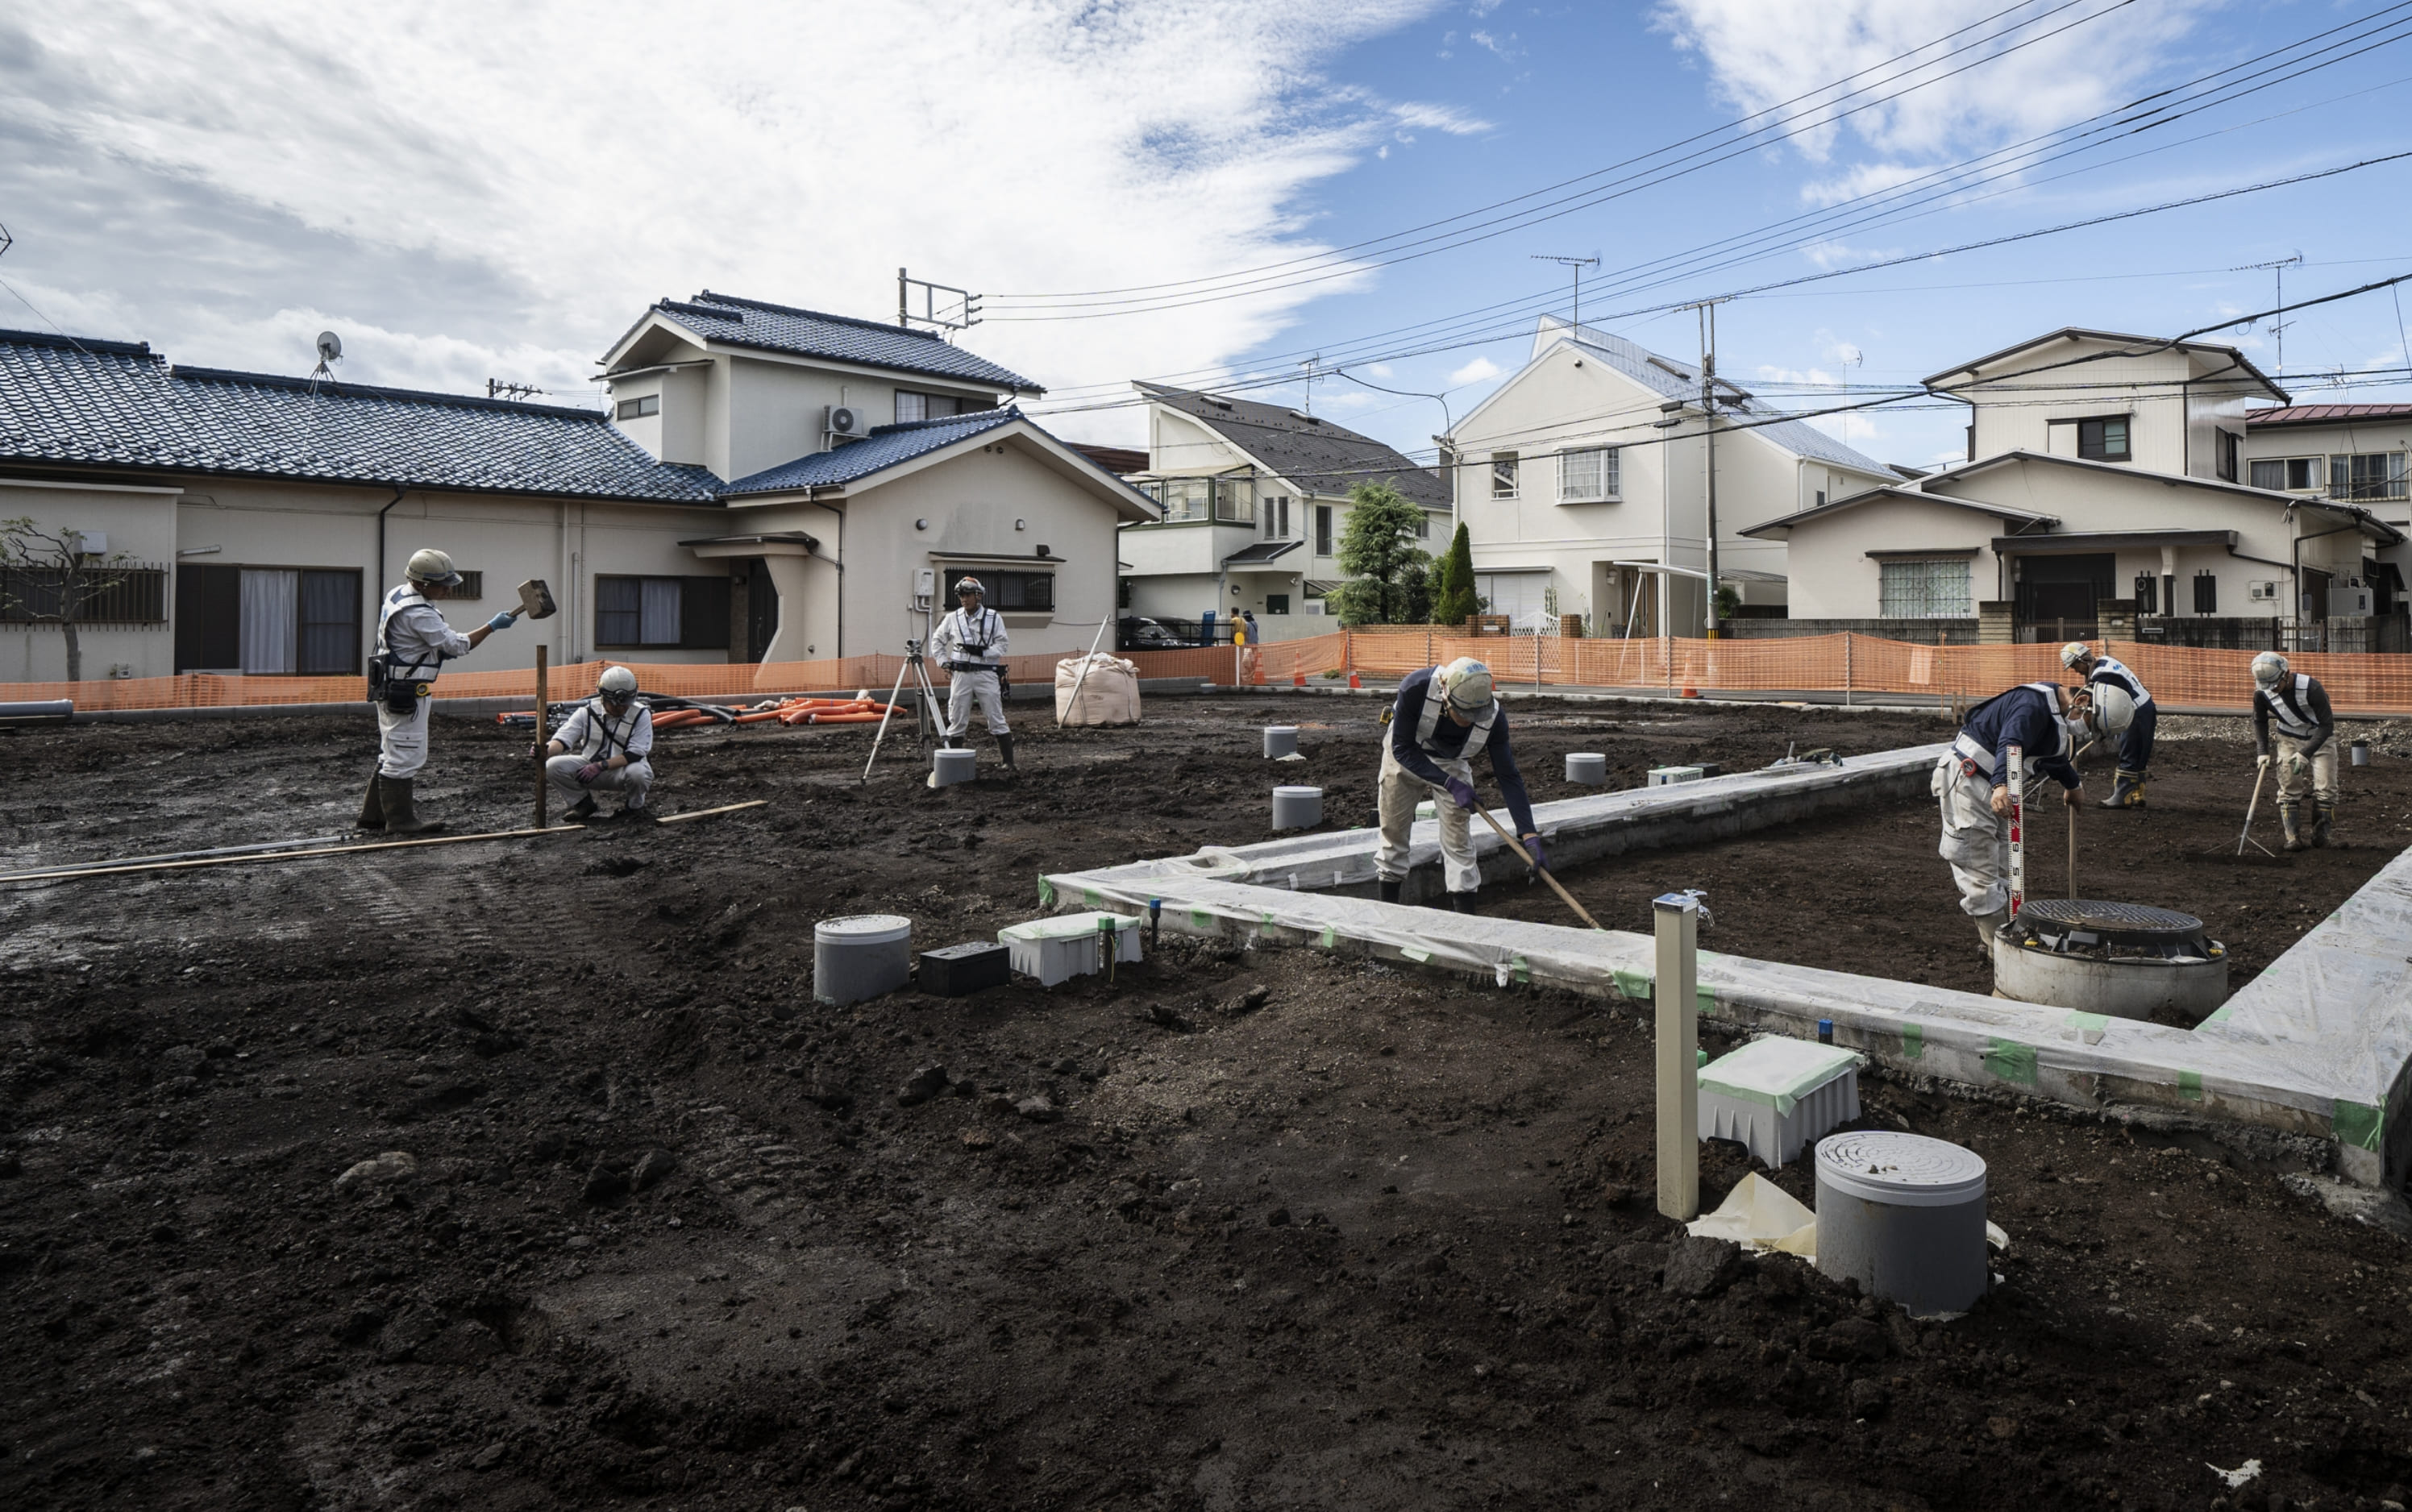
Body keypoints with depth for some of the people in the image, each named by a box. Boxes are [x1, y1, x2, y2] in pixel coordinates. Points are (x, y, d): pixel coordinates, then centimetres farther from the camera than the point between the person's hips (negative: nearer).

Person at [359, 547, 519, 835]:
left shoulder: (396, 595, 9)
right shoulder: (418, 613, -23)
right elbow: (458, 645, -20)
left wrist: (438, 651, 11)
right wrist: (493, 625, -12)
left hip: (390, 689, 11)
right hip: (405, 693, -11)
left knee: (392, 754, 18)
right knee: (404, 756, -4)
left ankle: (373, 814, 26)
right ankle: (400, 820, 2)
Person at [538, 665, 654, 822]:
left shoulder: (641, 715, -12)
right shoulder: (588, 711, -5)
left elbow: (635, 754, -19)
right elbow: (564, 737, -11)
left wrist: (601, 766, -29)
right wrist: (547, 750, -35)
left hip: (624, 768, -3)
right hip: (591, 766, 3)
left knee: (638, 773, -39)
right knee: (552, 766, -19)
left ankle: (634, 807, -3)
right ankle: (585, 802, 5)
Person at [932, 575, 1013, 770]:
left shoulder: (993, 618, 0)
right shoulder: (953, 618, 6)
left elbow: (1001, 646, -3)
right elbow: (937, 641, 17)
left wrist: (982, 651, -17)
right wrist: (944, 662, 6)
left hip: (986, 674, -2)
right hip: (960, 674, 2)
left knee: (997, 720, -2)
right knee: (957, 721, 5)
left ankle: (1009, 762, 2)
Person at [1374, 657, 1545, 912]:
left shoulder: (1494, 717, -31)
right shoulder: (1416, 688, -38)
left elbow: (1508, 776, -21)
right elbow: (1402, 749, -27)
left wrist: (1530, 835, -26)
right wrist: (1450, 784, -33)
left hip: (1451, 764, 1)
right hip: (1404, 757, -1)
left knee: (1458, 839, -7)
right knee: (1393, 831, 6)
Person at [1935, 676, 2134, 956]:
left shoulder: (2057, 713, 13)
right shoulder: (2034, 704, -22)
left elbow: (2053, 755, 34)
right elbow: (2010, 743, -40)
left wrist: (2073, 784, 51)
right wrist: (2001, 785, -56)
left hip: (1991, 784, 11)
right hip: (1965, 779, -11)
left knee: (2002, 867, 14)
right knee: (1981, 870, -8)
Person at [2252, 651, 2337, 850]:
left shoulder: (2311, 688, -29)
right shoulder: (2262, 693, -17)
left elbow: (2327, 725, -24)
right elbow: (2259, 722, 3)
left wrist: (2306, 753, -30)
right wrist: (2262, 752, -6)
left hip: (2320, 737, -2)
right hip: (2289, 739, 3)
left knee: (2324, 788, -7)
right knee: (2289, 789, -7)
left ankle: (2322, 834, 7)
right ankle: (2293, 837, -6)